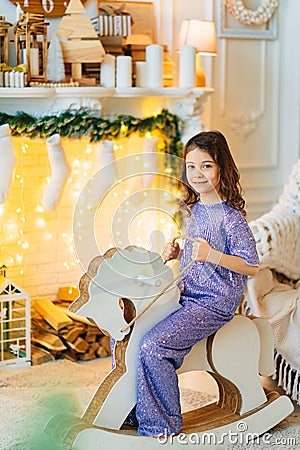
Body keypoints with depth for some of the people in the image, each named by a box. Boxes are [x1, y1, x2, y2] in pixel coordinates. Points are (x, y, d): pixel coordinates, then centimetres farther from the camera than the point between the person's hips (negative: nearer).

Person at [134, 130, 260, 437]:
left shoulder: (230, 216, -14)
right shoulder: (193, 210, 11)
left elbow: (251, 266, -15)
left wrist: (211, 255, -28)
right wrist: (176, 253, 4)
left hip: (214, 304, -9)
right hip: (187, 297, 9)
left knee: (152, 346, -24)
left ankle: (163, 426, -8)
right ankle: (129, 409, 16)